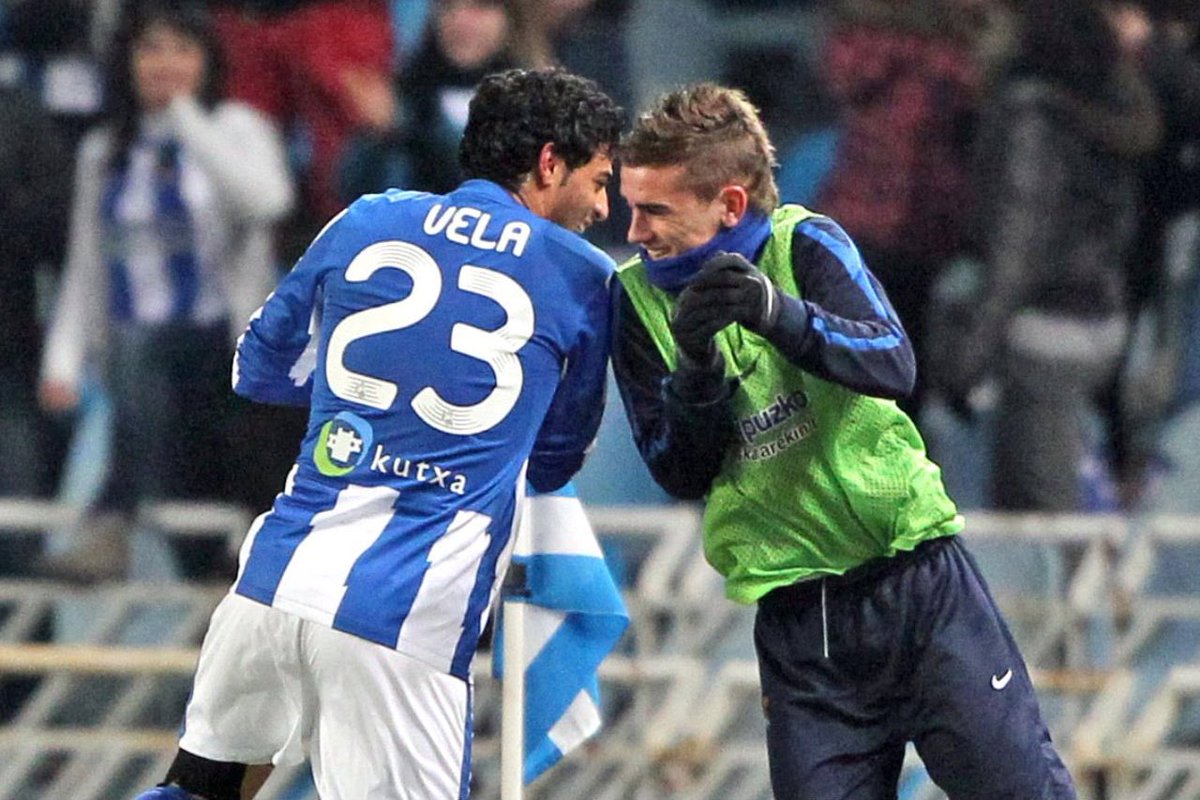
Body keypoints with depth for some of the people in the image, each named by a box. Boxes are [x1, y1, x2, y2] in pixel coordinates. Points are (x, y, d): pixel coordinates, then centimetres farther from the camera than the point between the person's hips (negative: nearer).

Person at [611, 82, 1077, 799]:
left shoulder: (806, 244, -6)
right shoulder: (639, 298, 0)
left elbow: (893, 365, -21)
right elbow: (679, 474, -2)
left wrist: (778, 313, -36)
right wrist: (697, 369, -21)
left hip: (919, 576, -2)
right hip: (796, 612, 2)